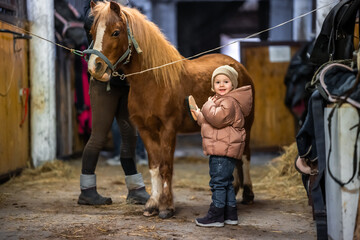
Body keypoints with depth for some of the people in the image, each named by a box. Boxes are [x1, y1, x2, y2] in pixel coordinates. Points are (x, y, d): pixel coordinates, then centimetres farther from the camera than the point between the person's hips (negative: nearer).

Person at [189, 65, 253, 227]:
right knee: (226, 182, 16)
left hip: (224, 149, -11)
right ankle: (231, 215, 24)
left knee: (218, 182, -7)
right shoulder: (220, 100, 21)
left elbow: (218, 118, -28)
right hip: (219, 149, 11)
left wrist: (208, 106, -11)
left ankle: (216, 216, -2)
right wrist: (199, 116, 14)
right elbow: (211, 121, 30)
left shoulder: (229, 102, -14)